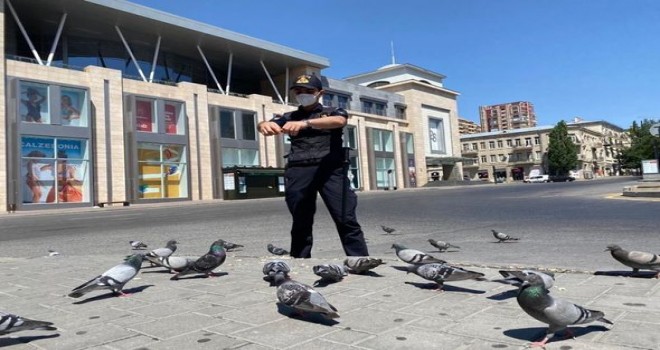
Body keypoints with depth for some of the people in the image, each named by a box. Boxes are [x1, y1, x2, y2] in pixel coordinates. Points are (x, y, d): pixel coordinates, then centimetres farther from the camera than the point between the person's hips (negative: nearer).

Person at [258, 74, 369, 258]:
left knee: (347, 221, -10)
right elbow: (263, 125, 5)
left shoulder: (332, 112, 16)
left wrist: (305, 123, -26)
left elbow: (339, 121, -9)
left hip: (330, 169, -2)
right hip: (298, 171, 2)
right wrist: (265, 125, -23)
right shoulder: (290, 117, 22)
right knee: (300, 225, 3)